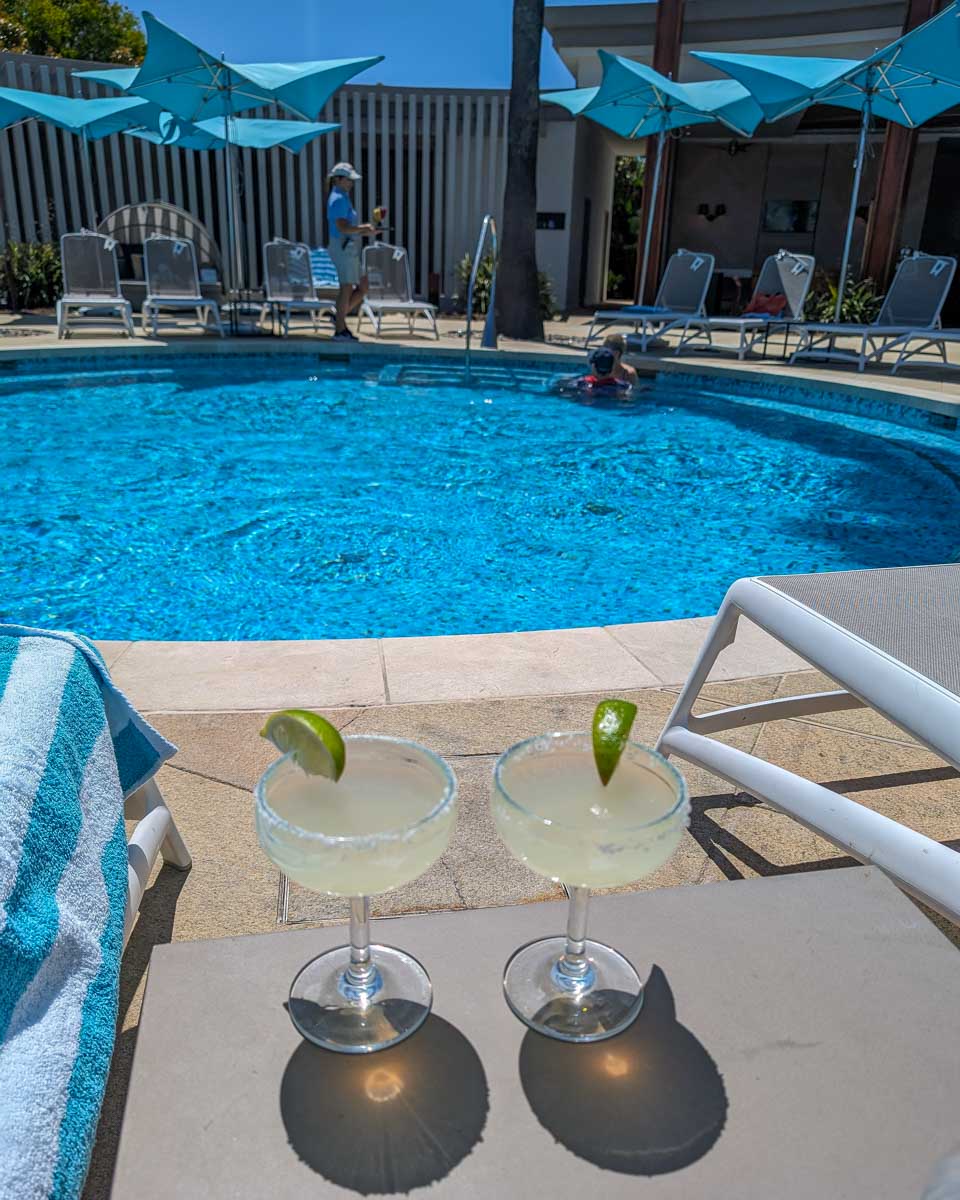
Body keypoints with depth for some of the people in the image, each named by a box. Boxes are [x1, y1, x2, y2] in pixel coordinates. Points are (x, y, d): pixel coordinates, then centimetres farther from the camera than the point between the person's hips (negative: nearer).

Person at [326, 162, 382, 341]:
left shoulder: (343, 198, 19)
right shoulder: (338, 199, -13)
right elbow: (343, 227, -22)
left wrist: (364, 230, 8)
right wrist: (364, 229, -16)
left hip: (350, 248, 10)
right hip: (343, 247, -10)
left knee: (363, 285, 13)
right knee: (347, 287, -7)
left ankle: (340, 317, 17)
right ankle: (340, 330, -2)